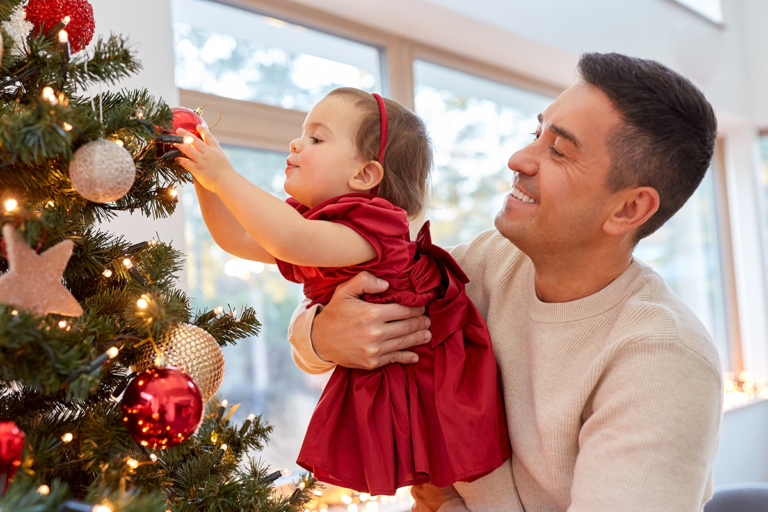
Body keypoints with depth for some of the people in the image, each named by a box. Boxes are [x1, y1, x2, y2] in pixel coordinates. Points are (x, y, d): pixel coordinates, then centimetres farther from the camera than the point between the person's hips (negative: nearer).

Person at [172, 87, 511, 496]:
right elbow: (239, 239, -2)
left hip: (431, 380, -8)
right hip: (371, 382, 8)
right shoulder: (310, 221, 0)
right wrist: (205, 180, -14)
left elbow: (293, 242, -47)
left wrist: (226, 178, -41)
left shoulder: (372, 227, -30)